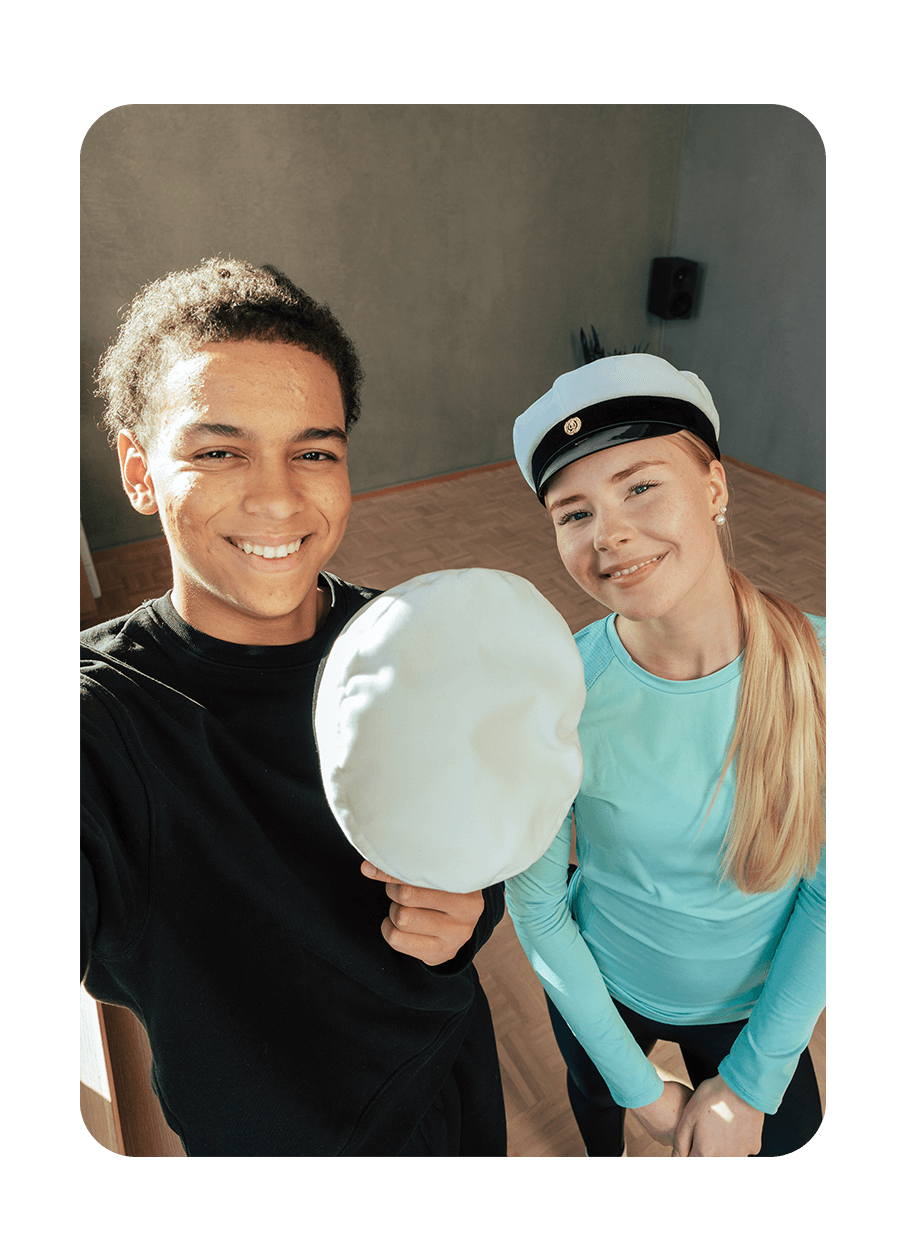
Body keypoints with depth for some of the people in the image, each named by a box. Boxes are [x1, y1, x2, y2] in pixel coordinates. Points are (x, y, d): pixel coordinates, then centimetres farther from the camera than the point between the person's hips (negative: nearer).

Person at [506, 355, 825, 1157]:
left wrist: (752, 1082, -11)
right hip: (604, 991, 0)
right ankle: (604, 1158, 67)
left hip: (761, 1002, 1)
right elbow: (536, 909, -18)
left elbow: (825, 891, -15)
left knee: (784, 1137, 28)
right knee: (597, 1098, 31)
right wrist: (641, 1087, -10)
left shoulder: (815, 668, -26)